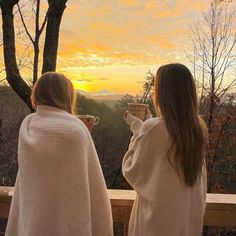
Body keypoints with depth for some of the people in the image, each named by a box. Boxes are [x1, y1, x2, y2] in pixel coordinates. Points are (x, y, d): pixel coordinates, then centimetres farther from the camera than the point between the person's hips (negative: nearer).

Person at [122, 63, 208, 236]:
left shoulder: (153, 128, -22)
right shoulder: (198, 128, -4)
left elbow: (132, 172, -13)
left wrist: (135, 139, -1)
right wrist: (135, 124, 14)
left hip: (158, 218, -5)